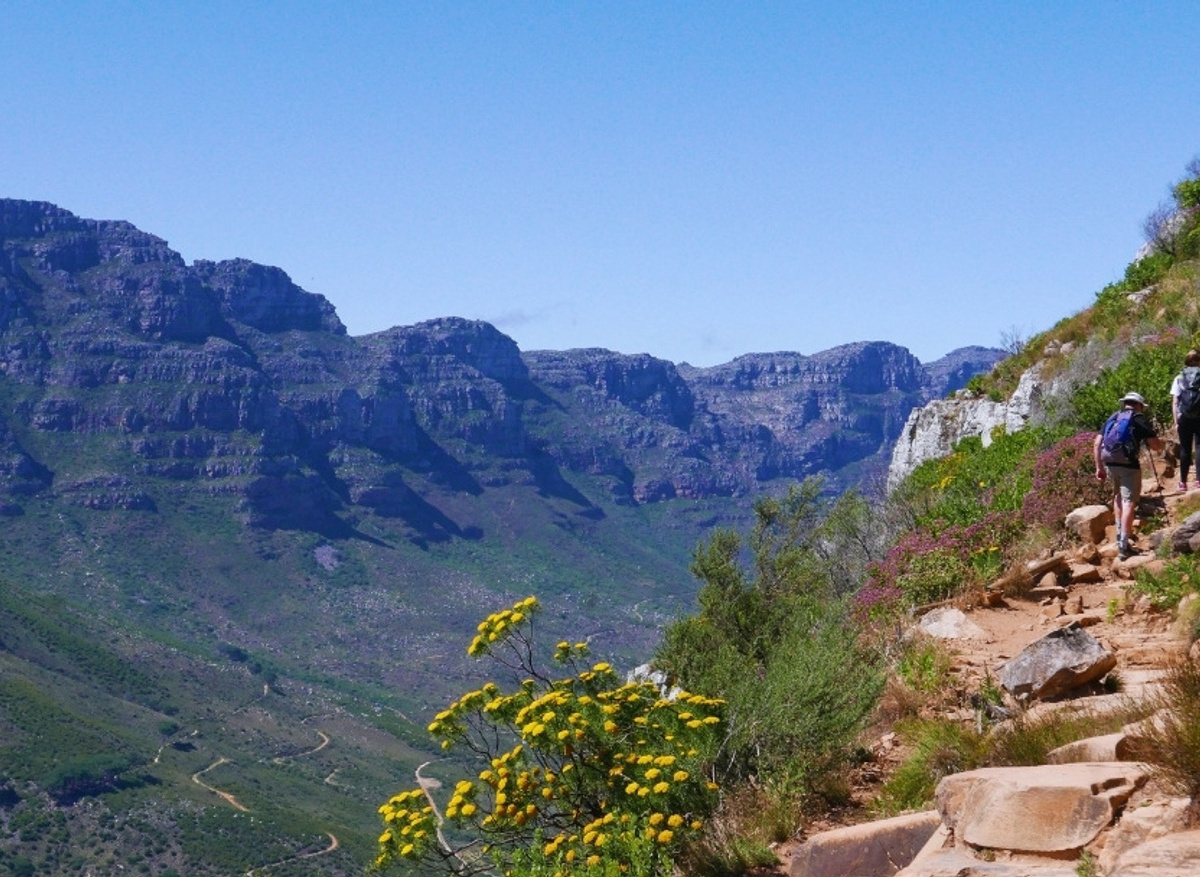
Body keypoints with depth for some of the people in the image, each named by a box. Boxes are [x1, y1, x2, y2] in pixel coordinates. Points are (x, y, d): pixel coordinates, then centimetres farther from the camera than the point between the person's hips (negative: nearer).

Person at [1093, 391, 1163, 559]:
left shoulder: (1112, 418, 18)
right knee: (1129, 502, -5)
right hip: (1129, 466, -5)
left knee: (1118, 496, 27)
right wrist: (1159, 443, 21)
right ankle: (1124, 545, -11)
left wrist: (1099, 467, 18)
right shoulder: (1140, 420, 4)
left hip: (1110, 464, 5)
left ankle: (1121, 534, 28)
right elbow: (1156, 446, -2)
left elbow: (1097, 444, 14)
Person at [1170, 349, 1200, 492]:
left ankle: (1183, 482, 7)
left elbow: (1175, 402, 2)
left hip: (1184, 417, 2)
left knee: (1185, 449, 7)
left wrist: (1176, 421, 6)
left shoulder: (1179, 378, 4)